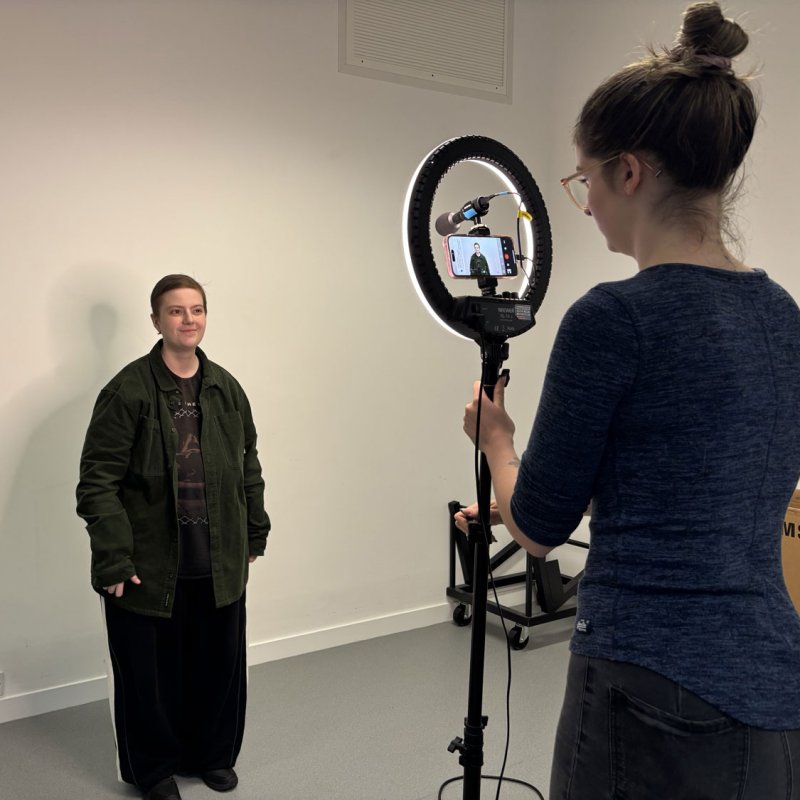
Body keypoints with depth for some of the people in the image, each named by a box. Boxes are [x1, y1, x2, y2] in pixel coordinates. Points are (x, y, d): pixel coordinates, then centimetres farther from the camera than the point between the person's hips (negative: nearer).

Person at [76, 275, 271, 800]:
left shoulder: (226, 388, 6)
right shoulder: (129, 390, -10)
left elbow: (248, 465, 14)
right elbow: (98, 480, -11)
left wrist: (255, 535, 14)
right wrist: (113, 559, -15)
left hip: (219, 562, 4)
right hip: (150, 564, -4)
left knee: (220, 662, 14)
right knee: (150, 670, 9)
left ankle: (212, 754, 37)